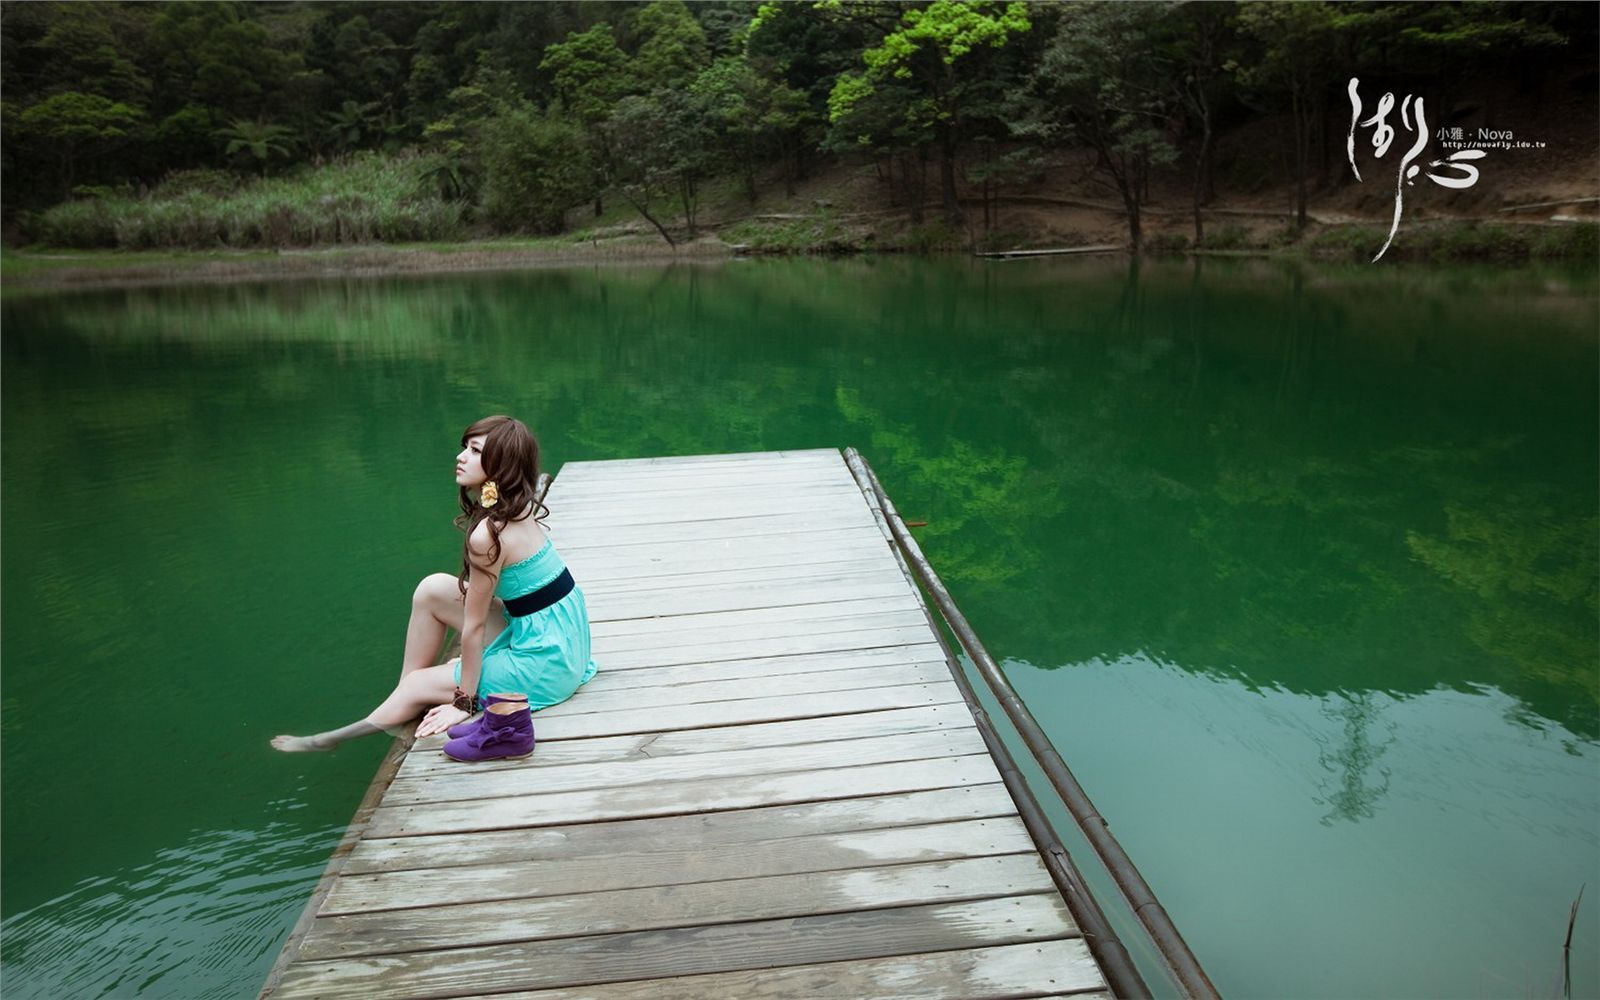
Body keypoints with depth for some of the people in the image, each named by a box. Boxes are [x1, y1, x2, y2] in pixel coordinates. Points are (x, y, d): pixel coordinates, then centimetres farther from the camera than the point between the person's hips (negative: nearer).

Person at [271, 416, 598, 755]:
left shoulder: (487, 535, -23)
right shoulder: (517, 511, 3)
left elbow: (474, 626, -15)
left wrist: (464, 702, -6)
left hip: (544, 663, -8)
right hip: (558, 639, 8)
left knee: (416, 688, 6)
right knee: (433, 590, 9)